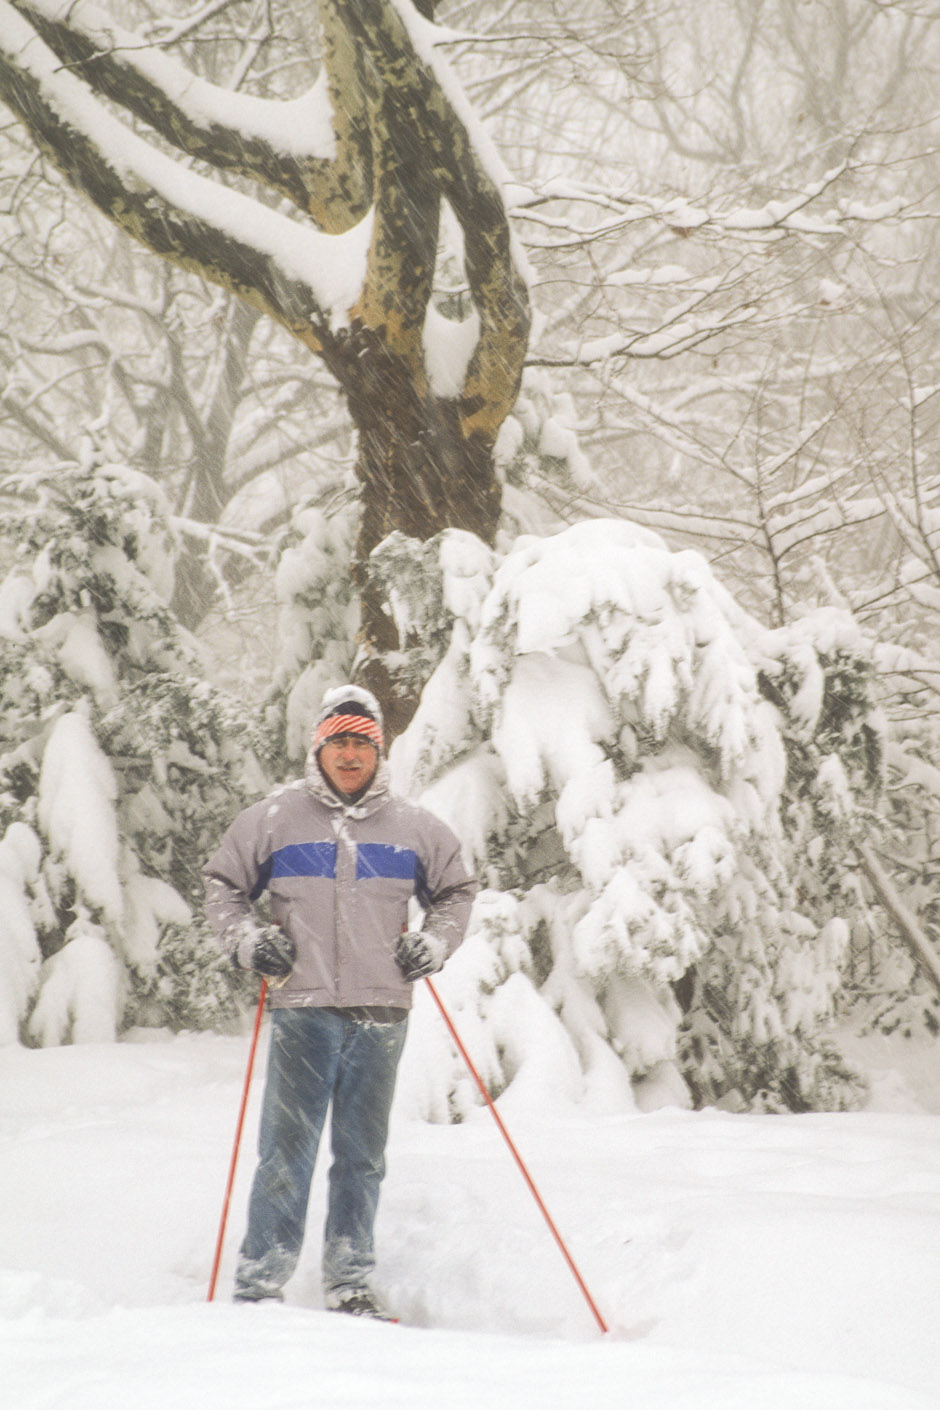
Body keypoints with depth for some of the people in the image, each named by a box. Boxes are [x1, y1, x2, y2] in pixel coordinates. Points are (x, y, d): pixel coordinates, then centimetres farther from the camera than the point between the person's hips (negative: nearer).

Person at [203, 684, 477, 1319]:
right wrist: (247, 939, 0)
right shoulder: (272, 819, 4)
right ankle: (259, 1284, 2)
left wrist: (435, 942, 6)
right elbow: (223, 885, 15)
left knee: (363, 1156, 8)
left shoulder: (415, 828, 8)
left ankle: (352, 1284, 17)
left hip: (381, 1012, 2)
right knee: (287, 1153, -5)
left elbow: (457, 892, 22)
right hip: (302, 1009, -2)